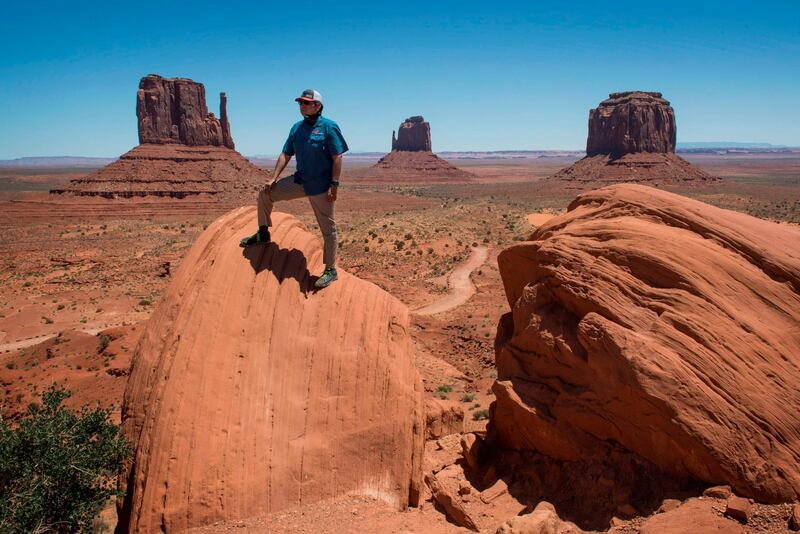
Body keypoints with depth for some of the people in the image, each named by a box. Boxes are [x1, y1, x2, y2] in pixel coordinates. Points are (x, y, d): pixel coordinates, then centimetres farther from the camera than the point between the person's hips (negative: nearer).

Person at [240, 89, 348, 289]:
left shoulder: (329, 127, -10)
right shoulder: (297, 128, 9)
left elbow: (337, 157, -14)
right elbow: (286, 155, 11)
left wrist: (334, 185, -20)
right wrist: (273, 179, 3)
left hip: (321, 186, -7)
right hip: (300, 181, 7)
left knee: (328, 228, 0)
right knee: (265, 194, 7)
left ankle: (331, 270, 10)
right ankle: (263, 233, 25)